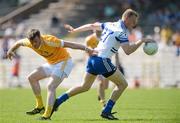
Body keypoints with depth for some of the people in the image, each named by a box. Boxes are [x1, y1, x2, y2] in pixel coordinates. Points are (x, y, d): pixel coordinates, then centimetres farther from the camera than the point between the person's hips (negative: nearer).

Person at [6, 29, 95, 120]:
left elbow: (69, 44, -30)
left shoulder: (49, 41, -31)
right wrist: (11, 50, 25)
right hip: (52, 63, 8)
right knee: (32, 78, 7)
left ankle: (47, 115, -22)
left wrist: (86, 48, -35)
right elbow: (19, 42, 11)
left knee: (51, 87, -21)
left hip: (63, 62, -8)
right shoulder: (30, 42, -11)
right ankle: (40, 106, 11)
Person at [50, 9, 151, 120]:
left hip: (93, 58, 8)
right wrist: (141, 41, -12)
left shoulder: (110, 25, 13)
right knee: (123, 84, 3)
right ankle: (107, 111, 1)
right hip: (103, 61, -8)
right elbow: (128, 51, -20)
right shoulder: (122, 32, -12)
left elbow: (91, 26, 22)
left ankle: (57, 101, 13)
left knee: (85, 87, 19)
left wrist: (75, 30, 33)